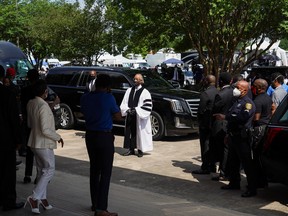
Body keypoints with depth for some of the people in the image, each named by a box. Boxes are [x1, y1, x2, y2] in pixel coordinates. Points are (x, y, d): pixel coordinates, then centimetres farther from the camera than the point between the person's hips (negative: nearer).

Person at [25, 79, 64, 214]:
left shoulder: (30, 104, 3)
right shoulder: (43, 106, -23)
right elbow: (45, 130, -25)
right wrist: (57, 137, -11)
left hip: (34, 142, 9)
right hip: (44, 143, -9)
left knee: (41, 170, 16)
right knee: (49, 170, 0)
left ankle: (42, 198, 22)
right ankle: (34, 197, -7)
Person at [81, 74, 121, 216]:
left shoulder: (85, 98, 2)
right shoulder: (108, 98, -14)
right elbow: (118, 117, -5)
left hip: (90, 136, 6)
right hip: (105, 136, -6)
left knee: (94, 170, 16)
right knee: (105, 172, -3)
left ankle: (95, 203, 25)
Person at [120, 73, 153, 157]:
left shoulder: (145, 92, -5)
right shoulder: (129, 90, 10)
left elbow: (147, 106, -11)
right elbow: (124, 103, 10)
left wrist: (136, 110, -18)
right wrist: (127, 109, -10)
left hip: (140, 118, -4)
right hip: (130, 116, 5)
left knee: (139, 133, 1)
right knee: (129, 132, 6)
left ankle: (140, 150, 12)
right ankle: (131, 149, 17)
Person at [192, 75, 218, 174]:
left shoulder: (205, 93, -18)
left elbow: (201, 110, -16)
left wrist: (199, 121, 0)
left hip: (206, 124, -7)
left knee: (206, 146, 0)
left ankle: (206, 168, 3)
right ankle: (212, 165, 23)